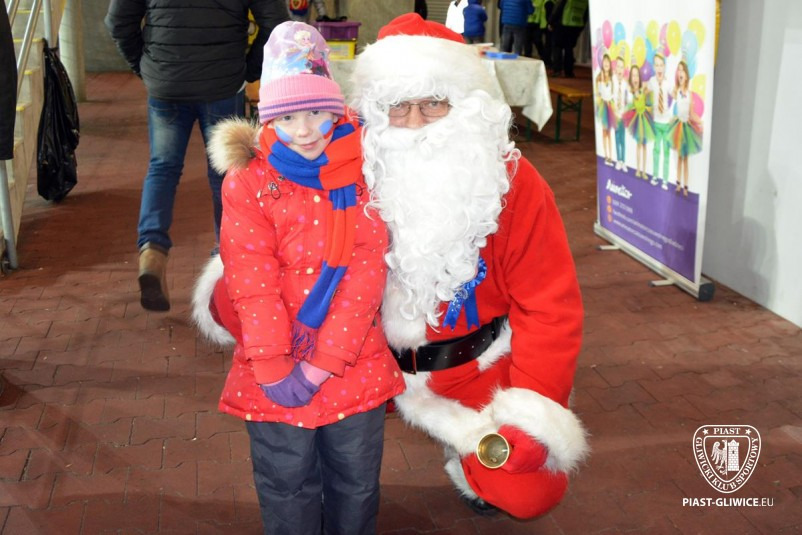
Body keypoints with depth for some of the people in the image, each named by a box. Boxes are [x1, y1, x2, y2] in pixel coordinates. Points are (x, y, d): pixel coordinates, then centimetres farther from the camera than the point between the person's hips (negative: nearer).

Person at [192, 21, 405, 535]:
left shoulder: (361, 172, -4)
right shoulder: (248, 183, -7)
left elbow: (367, 273, -11)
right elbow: (254, 284, -11)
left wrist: (322, 363, -16)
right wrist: (274, 368, -16)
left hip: (354, 365, 1)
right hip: (276, 374, -1)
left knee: (357, 482, 19)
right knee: (287, 484, 15)